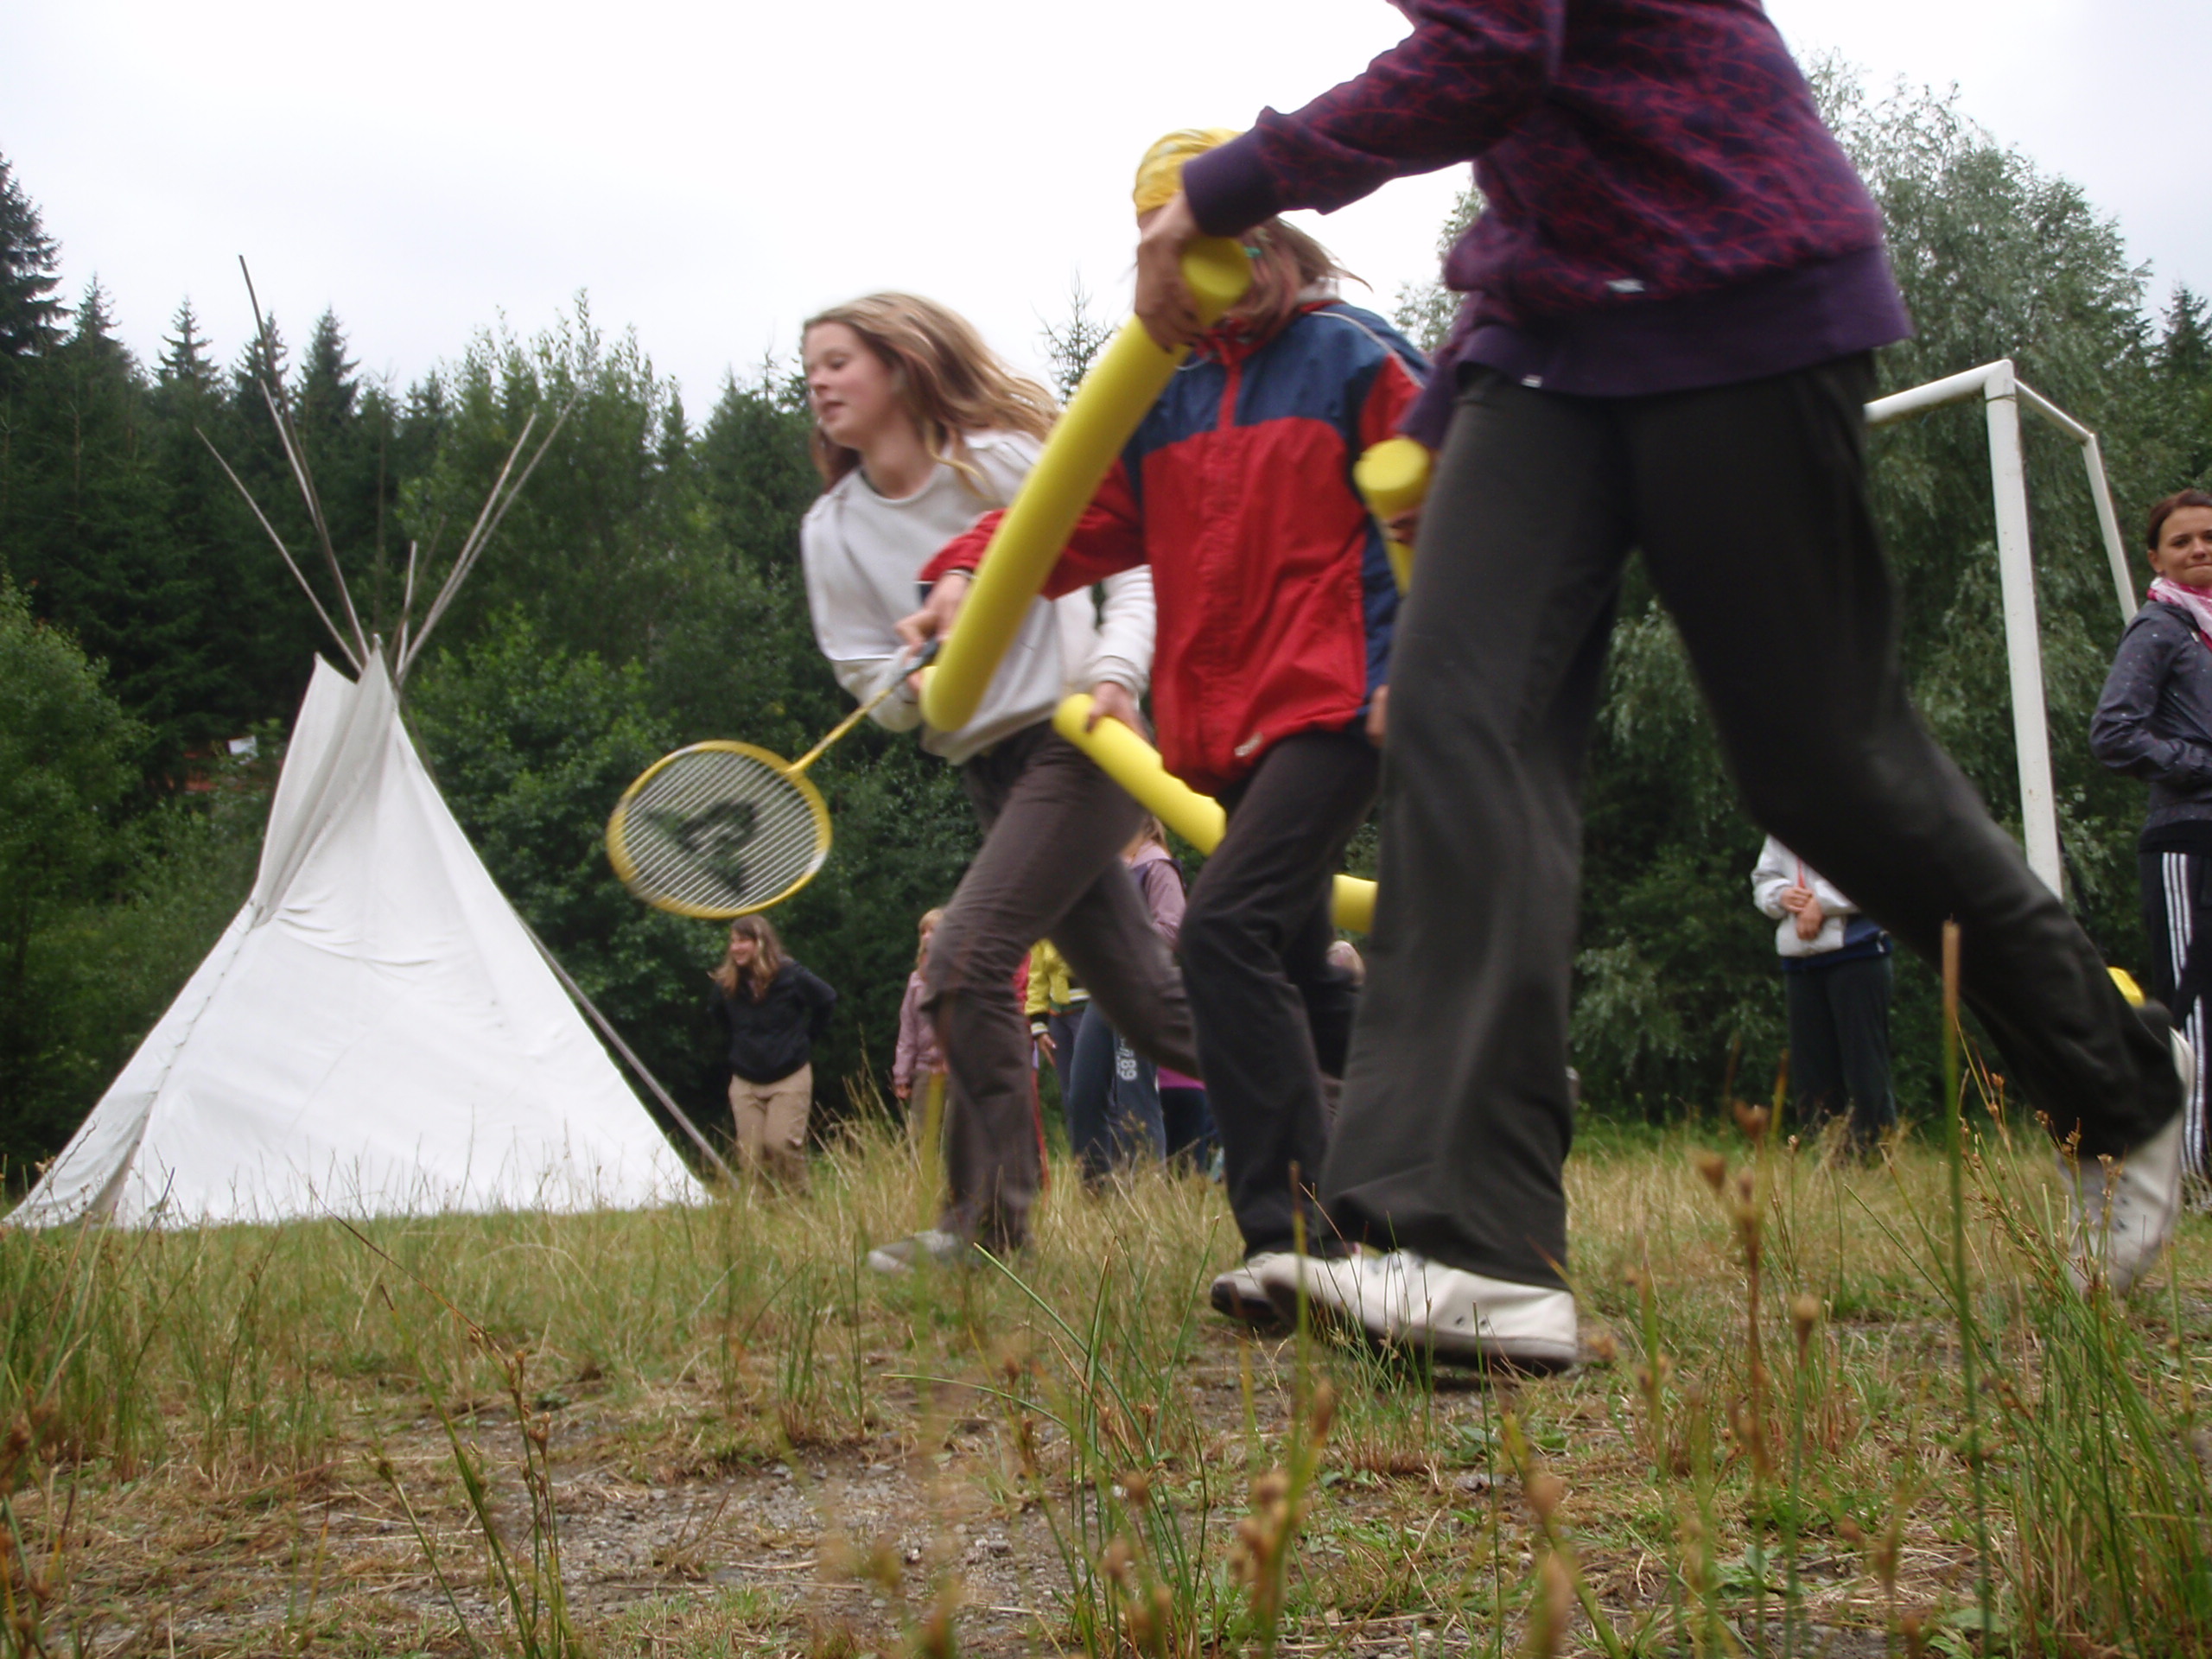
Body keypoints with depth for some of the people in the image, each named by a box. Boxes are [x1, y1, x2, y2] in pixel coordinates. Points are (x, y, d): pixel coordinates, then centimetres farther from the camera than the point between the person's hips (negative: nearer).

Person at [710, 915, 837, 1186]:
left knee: (780, 1143, -16)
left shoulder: (790, 976, -11)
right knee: (750, 1152, -2)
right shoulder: (726, 984, 0)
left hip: (790, 1077, -4)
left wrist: (808, 1037, 5)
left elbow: (827, 1000, 3)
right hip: (745, 1081, 4)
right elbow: (722, 1022, 21)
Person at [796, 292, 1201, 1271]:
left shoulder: (1011, 457, -7)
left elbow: (1136, 572, -3)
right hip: (991, 774, 6)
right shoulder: (831, 532, 7)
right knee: (1151, 1005, 9)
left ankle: (989, 1216, -10)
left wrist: (1114, 671, -19)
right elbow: (873, 687, 6)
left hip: (1082, 745, -6)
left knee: (964, 959, -19)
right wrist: (914, 681, -16)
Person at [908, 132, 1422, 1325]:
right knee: (1294, 970, 13)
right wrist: (970, 573, -10)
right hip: (1225, 727, 7)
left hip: (1333, 705, -7)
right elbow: (1081, 511, 8)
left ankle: (1290, 1237, -21)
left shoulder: (1352, 360, 0)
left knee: (1228, 929, -23)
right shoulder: (1165, 399, 16)